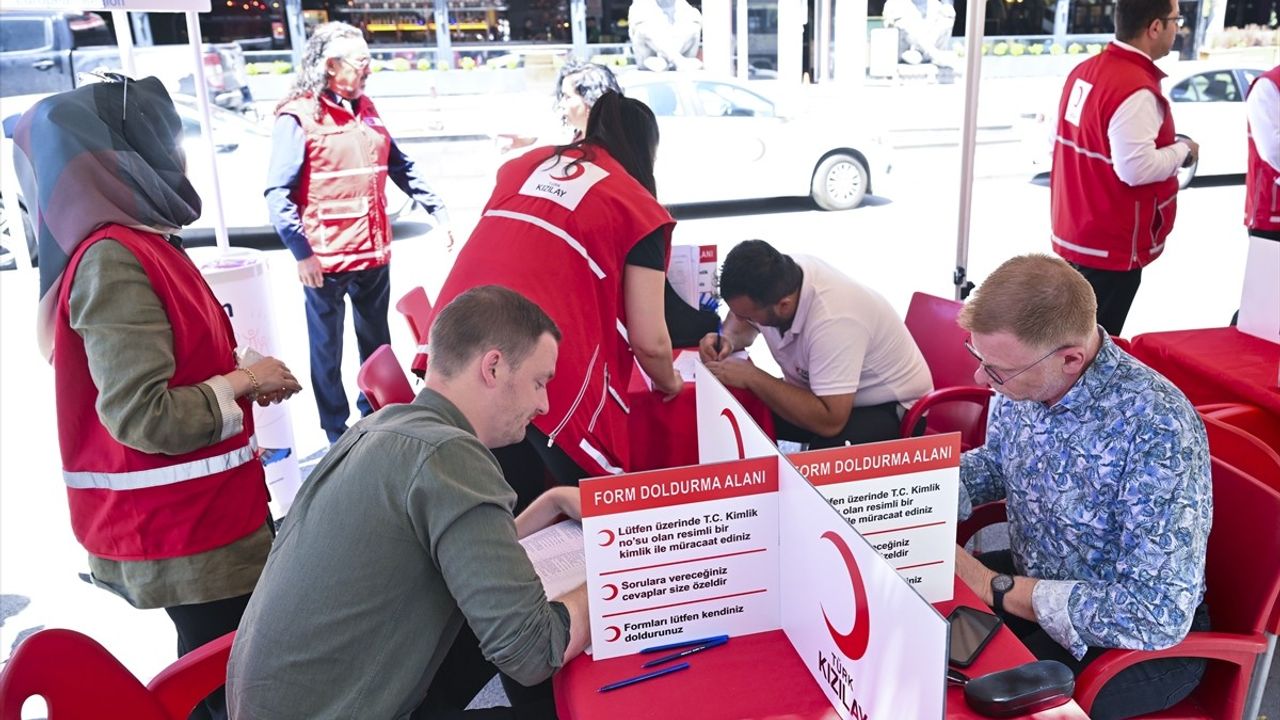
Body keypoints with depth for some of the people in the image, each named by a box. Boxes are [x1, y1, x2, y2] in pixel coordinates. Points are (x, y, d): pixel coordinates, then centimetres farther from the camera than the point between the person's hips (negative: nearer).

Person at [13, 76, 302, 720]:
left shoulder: (140, 244, 9)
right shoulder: (114, 260, -20)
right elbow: (142, 417, -25)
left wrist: (240, 377, 4)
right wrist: (241, 380, -12)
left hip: (200, 515, 9)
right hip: (184, 532, -9)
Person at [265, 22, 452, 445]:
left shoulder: (366, 110, 10)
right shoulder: (298, 117, -10)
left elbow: (400, 168, 16)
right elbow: (278, 193, -14)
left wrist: (438, 211, 11)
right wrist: (301, 252, -19)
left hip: (374, 252, 6)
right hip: (326, 259, -6)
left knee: (377, 342, 18)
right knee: (327, 351, 7)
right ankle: (337, 433, 22)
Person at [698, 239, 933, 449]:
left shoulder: (833, 320, -37)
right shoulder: (777, 275, -15)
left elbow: (830, 422, -39)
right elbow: (742, 323, 9)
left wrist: (752, 377, -32)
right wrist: (728, 340, -14)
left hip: (887, 406, -7)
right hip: (820, 392, 7)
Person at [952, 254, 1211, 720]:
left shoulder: (1157, 430, -32)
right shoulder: (1022, 381, -11)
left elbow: (1158, 615, -32)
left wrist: (996, 588, -28)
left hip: (1142, 641, -6)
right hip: (1029, 580, 7)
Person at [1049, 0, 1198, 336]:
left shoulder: (1084, 70, 5)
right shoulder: (1136, 90, -23)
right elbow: (1136, 168, -27)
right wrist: (1183, 150, -9)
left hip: (1073, 236, 9)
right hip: (1112, 248, -9)